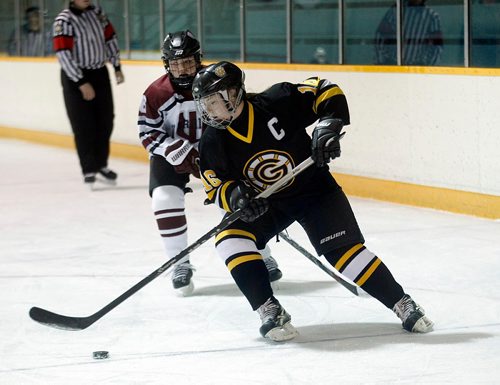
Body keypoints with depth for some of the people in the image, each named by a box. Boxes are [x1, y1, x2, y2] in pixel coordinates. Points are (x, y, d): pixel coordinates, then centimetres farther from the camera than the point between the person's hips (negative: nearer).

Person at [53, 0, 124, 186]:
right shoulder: (64, 21, -16)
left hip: (100, 73, 6)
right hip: (75, 76, -6)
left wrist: (117, 67, 13)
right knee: (83, 125, -5)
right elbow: (63, 54, -21)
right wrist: (81, 83, -22)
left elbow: (110, 38, 14)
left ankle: (101, 164, 21)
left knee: (105, 121, 8)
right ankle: (89, 170, 0)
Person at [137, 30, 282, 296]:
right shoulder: (156, 94, -16)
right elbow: (148, 133, -13)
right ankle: (180, 264, -7)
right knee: (165, 200, -22)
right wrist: (179, 152, -26)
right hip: (170, 155, -1)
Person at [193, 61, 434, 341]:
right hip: (264, 203, 3)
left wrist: (328, 126, -30)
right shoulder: (213, 141, -13)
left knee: (343, 249, -15)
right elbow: (215, 188, -7)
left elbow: (327, 91, -15)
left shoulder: (276, 102, -23)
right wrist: (236, 197, -28)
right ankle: (270, 311, -17)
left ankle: (403, 305, -2)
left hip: (313, 188, -3)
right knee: (230, 239, -22)